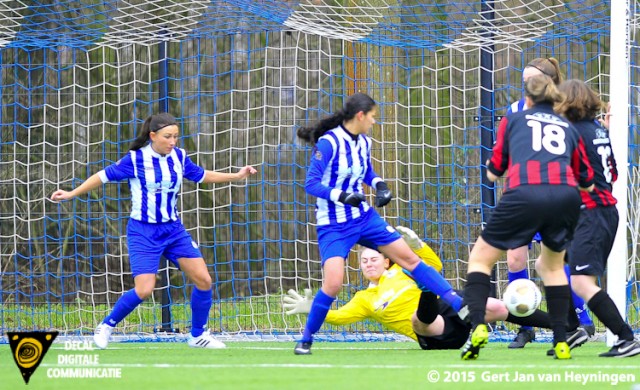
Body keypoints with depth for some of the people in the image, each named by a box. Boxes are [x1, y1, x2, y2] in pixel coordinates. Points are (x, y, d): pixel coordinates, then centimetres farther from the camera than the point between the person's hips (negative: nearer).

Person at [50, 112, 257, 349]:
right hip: (143, 232, -5)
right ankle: (106, 326, 7)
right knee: (144, 290, -17)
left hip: (173, 229, 5)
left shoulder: (179, 157, 0)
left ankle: (198, 335, 15)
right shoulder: (136, 160, -14)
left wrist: (236, 176, 14)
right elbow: (103, 176, -4)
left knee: (204, 280, -3)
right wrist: (71, 194, -5)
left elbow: (201, 176, 17)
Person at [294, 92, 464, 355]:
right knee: (333, 284, -21)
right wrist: (342, 196, -35)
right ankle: (306, 339, -1)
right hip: (333, 225, -7)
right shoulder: (328, 143, -19)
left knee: (409, 258, 6)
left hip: (364, 217, 7)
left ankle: (459, 306, 12)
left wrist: (379, 185, 2)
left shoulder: (363, 142, 4)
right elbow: (311, 184, -23)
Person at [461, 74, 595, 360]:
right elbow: (587, 182, 26)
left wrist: (492, 167, 44)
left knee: (480, 259, 13)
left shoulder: (513, 120, 21)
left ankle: (478, 326, -10)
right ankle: (561, 342, 18)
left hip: (524, 194, -3)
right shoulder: (568, 128, 27)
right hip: (566, 196, 3)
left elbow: (493, 173, 22)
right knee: (553, 266, 27)